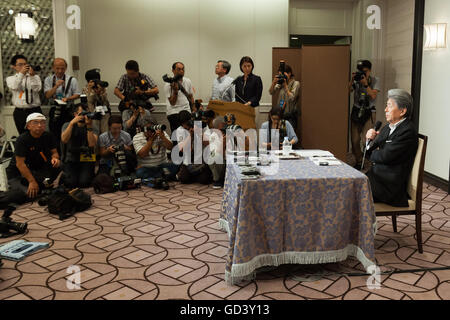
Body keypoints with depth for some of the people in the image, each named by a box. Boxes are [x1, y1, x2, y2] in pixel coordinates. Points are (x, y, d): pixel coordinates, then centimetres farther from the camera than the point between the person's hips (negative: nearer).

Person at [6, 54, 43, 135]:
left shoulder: (35, 77, 8)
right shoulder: (10, 79, 9)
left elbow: (37, 88, -10)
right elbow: (14, 87, -13)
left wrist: (32, 76, -24)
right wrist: (21, 73, -24)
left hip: (35, 111, -1)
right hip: (19, 112, 1)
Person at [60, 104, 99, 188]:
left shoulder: (92, 128, 2)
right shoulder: (67, 125, 4)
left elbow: (92, 144, -16)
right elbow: (64, 139, -17)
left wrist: (89, 127, -24)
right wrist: (72, 123, -23)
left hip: (87, 160, 0)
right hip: (71, 160, 0)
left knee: (84, 183, -22)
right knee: (71, 183, -20)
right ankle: (64, 176, 15)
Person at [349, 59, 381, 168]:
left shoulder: (375, 81, 3)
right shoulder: (357, 80, 9)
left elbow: (373, 95, -10)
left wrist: (365, 84, -17)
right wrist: (352, 81, -13)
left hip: (369, 112, -3)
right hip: (356, 111, 3)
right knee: (355, 139, 1)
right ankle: (358, 162, 15)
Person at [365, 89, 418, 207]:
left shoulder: (408, 131, -14)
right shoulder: (388, 128, 14)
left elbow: (385, 156, -21)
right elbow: (371, 153, 16)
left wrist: (373, 153, 1)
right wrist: (370, 139, -5)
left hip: (389, 186, -8)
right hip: (376, 175, 8)